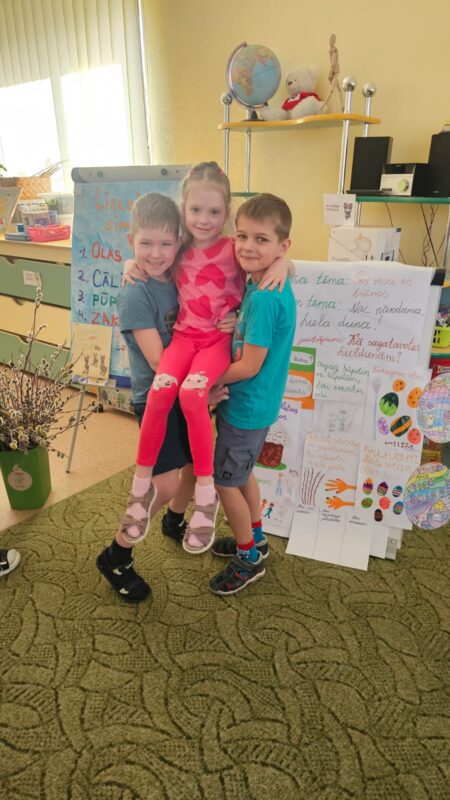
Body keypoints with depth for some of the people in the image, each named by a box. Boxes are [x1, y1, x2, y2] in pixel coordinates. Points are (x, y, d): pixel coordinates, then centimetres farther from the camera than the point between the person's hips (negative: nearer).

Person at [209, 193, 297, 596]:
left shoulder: (264, 299, -27)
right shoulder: (261, 284, 1)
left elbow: (249, 366, -24)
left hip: (247, 408, -9)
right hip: (254, 404, 9)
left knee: (225, 482, 8)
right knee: (242, 473, 24)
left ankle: (250, 559, 28)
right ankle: (255, 538, 45)